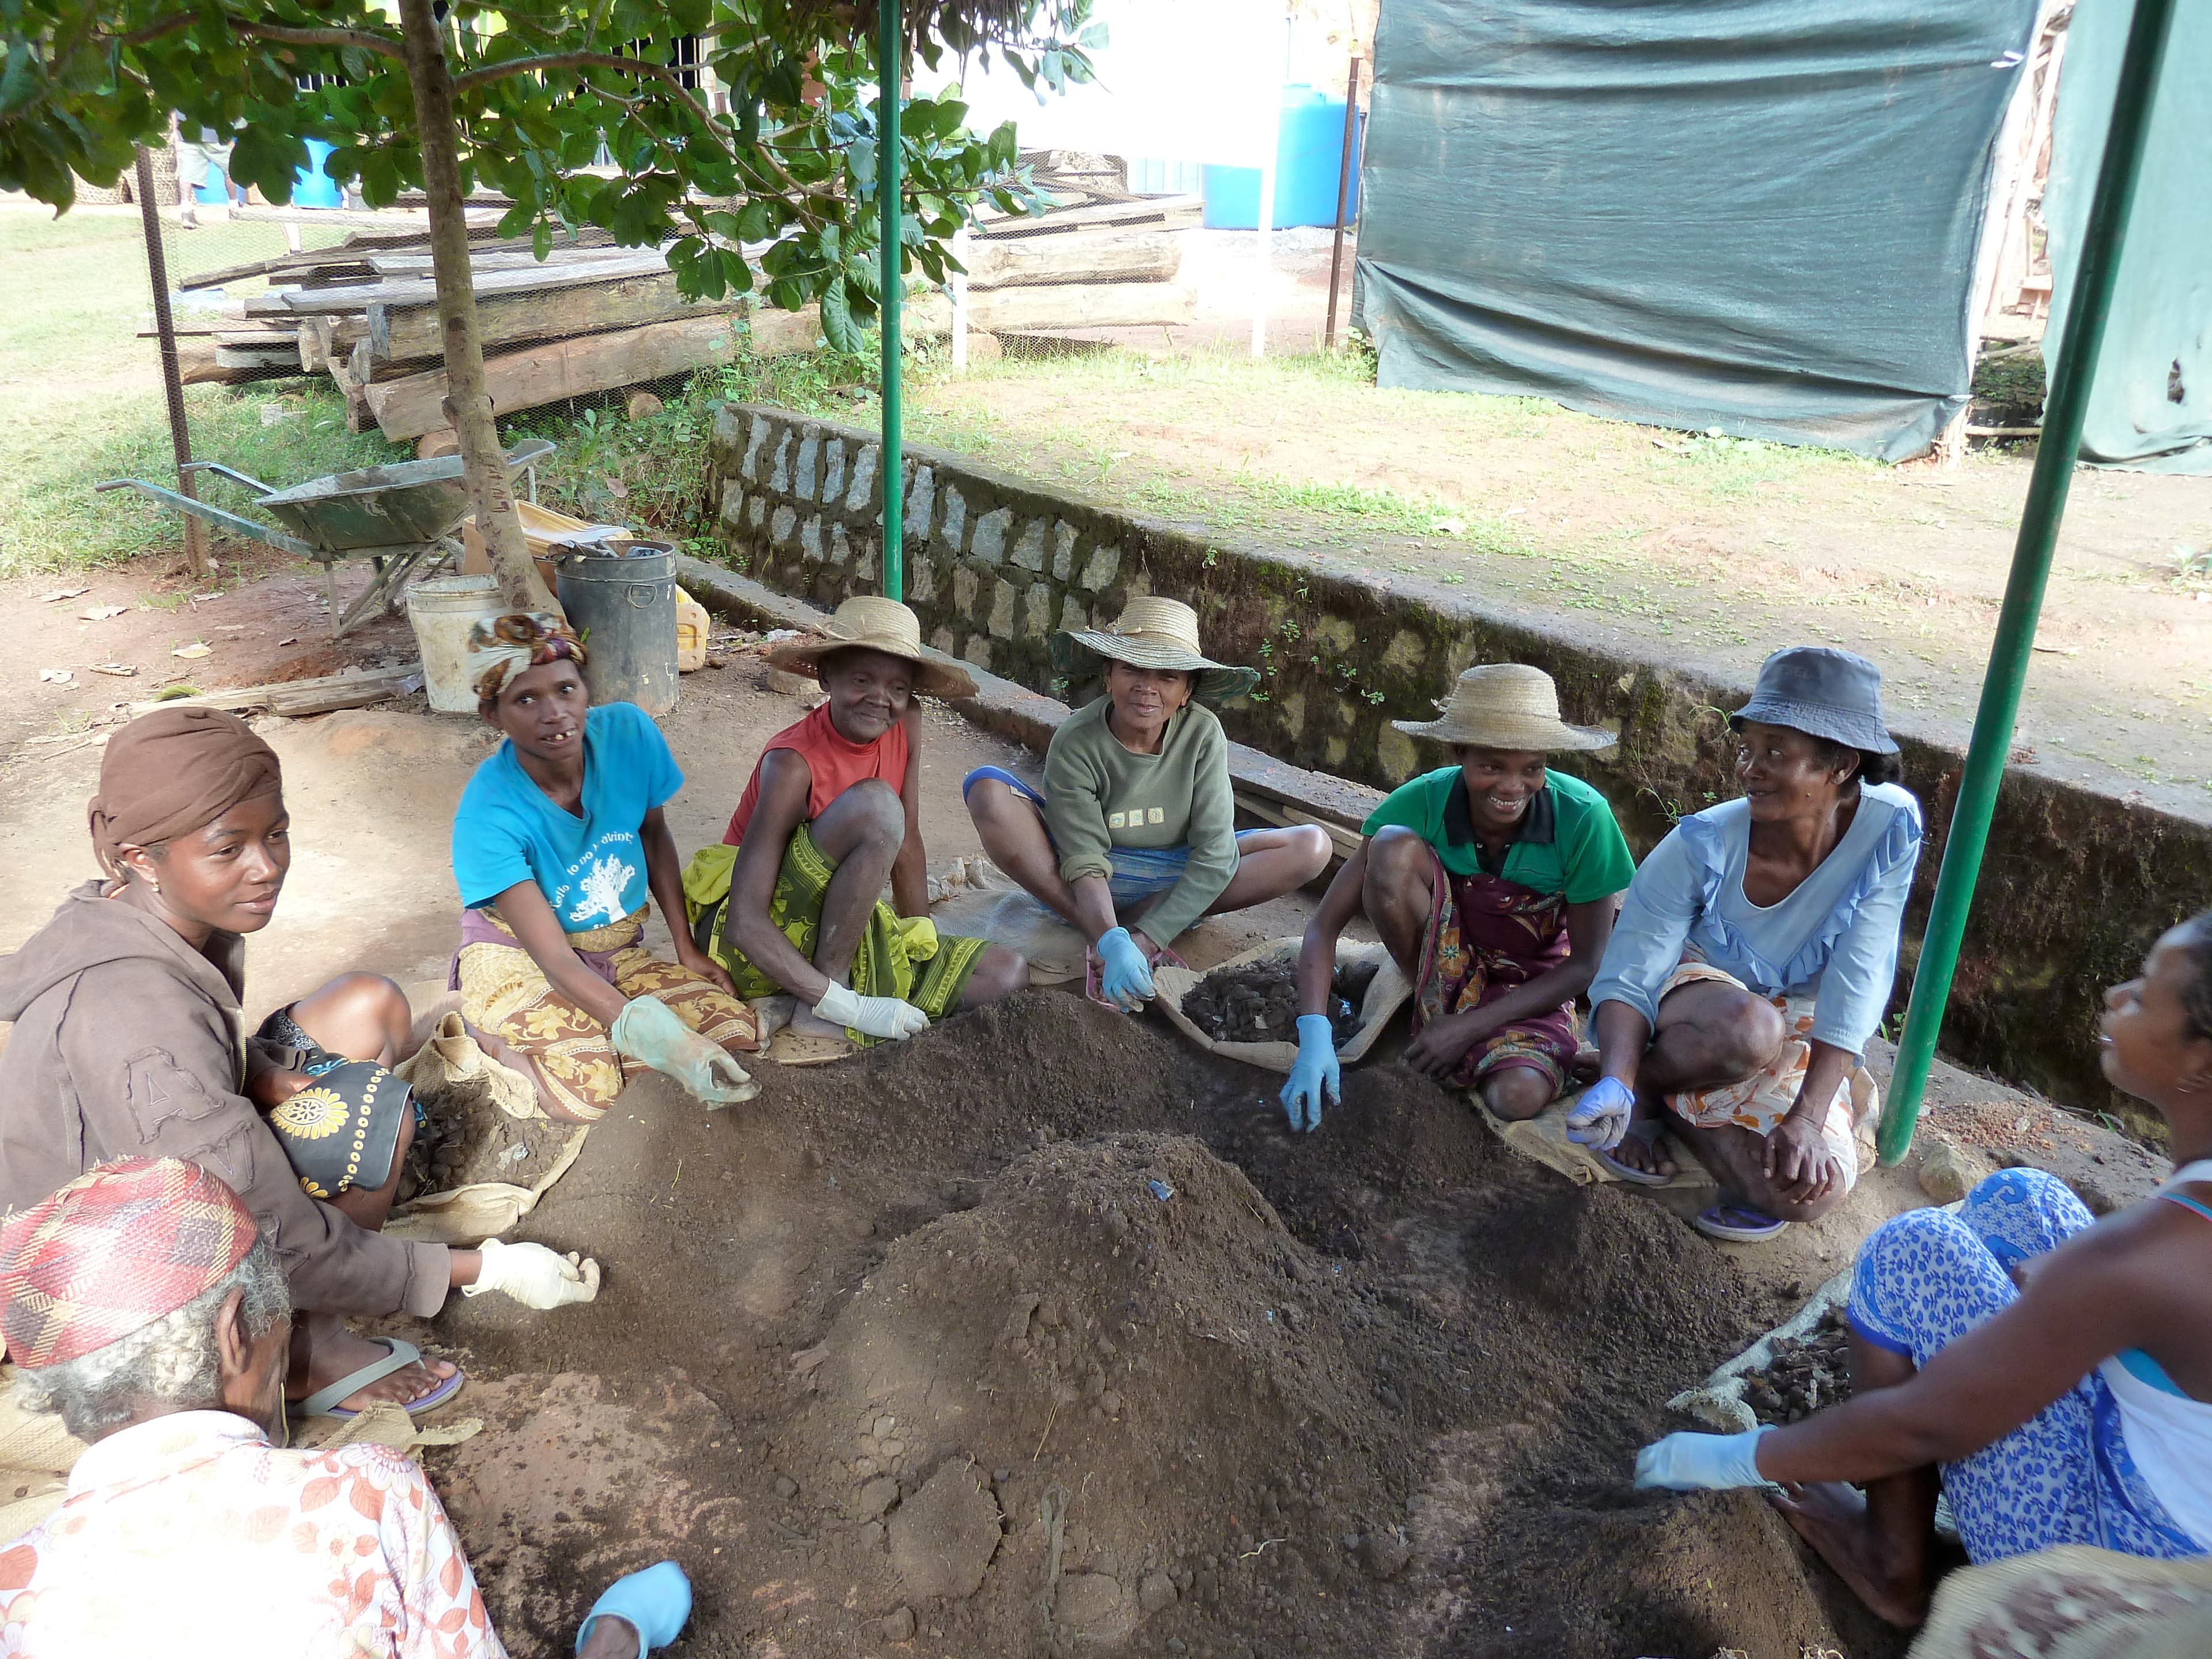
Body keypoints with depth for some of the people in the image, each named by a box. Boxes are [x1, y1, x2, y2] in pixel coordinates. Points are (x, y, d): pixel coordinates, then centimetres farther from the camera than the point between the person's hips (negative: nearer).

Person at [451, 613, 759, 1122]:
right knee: (585, 1090, -33)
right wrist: (649, 1034, -44)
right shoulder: (488, 813, -26)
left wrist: (686, 946, -1)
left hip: (619, 950, 6)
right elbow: (552, 956, -29)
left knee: (737, 1031, -18)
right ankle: (492, 1038, 0)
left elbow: (655, 836, 5)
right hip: (516, 956, -5)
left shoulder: (628, 733, -15)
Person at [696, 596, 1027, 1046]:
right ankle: (819, 1009, -21)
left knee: (1008, 972, -6)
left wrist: (923, 939, 4)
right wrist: (851, 1008, -33)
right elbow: (744, 922, -29)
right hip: (757, 941, -7)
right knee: (876, 804, -31)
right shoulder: (793, 764, -24)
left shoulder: (906, 725, -5)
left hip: (841, 933, 7)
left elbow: (907, 844, 7)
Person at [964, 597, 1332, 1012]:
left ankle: (1138, 924, -20)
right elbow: (1085, 863, -25)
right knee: (987, 789, -27)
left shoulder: (1203, 733, -17)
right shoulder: (1076, 743, -21)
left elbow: (1215, 853, -21)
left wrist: (1147, 937, -31)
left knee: (1312, 846, -19)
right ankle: (1105, 937, -26)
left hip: (1173, 878, 2)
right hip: (1095, 883, -2)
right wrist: (1113, 944, -44)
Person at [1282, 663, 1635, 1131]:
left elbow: (1588, 964, -15)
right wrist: (1314, 1039, -34)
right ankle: (1430, 1003, -8)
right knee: (1394, 847, -29)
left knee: (1518, 1097, -33)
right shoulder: (1422, 802, -23)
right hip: (1446, 961, 1)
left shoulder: (1583, 817, -26)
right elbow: (1325, 925, -20)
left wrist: (1470, 1026, -20)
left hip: (1532, 984, -1)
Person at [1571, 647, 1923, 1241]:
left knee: (1814, 1190, -27)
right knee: (1746, 1029, -39)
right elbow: (1628, 978, -26)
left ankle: (1672, 1107, -4)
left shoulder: (1890, 829, -23)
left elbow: (1856, 983, -23)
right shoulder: (1701, 846, -26)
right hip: (1695, 996, -1)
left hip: (1801, 1037, 2)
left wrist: (1807, 1117, -28)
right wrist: (1615, 1084, -44)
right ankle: (1640, 1089, -9)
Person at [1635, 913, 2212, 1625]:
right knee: (2017, 1201, 10)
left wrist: (1741, 1458, -7)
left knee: (1914, 1249, -7)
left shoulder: (2146, 1252, -32)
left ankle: (1897, 1566, 11)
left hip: (2110, 1566, -7)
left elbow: (1920, 1426, -22)